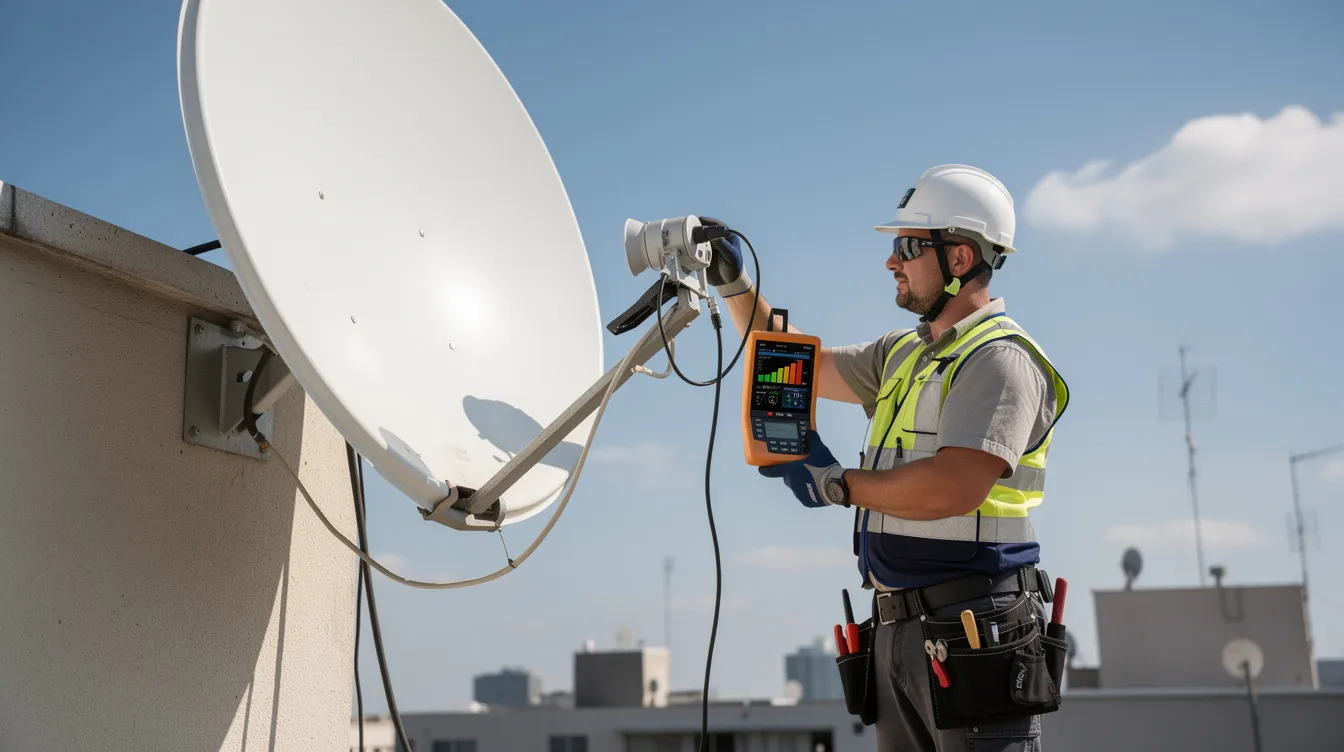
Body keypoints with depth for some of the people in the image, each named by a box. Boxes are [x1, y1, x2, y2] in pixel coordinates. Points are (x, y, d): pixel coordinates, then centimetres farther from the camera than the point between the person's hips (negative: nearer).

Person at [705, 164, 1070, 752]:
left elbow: (955, 487, -24)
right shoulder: (902, 354, 17)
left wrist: (837, 484, -12)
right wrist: (733, 285, 17)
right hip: (896, 630, 9)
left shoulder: (1000, 360, -11)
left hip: (972, 631, -8)